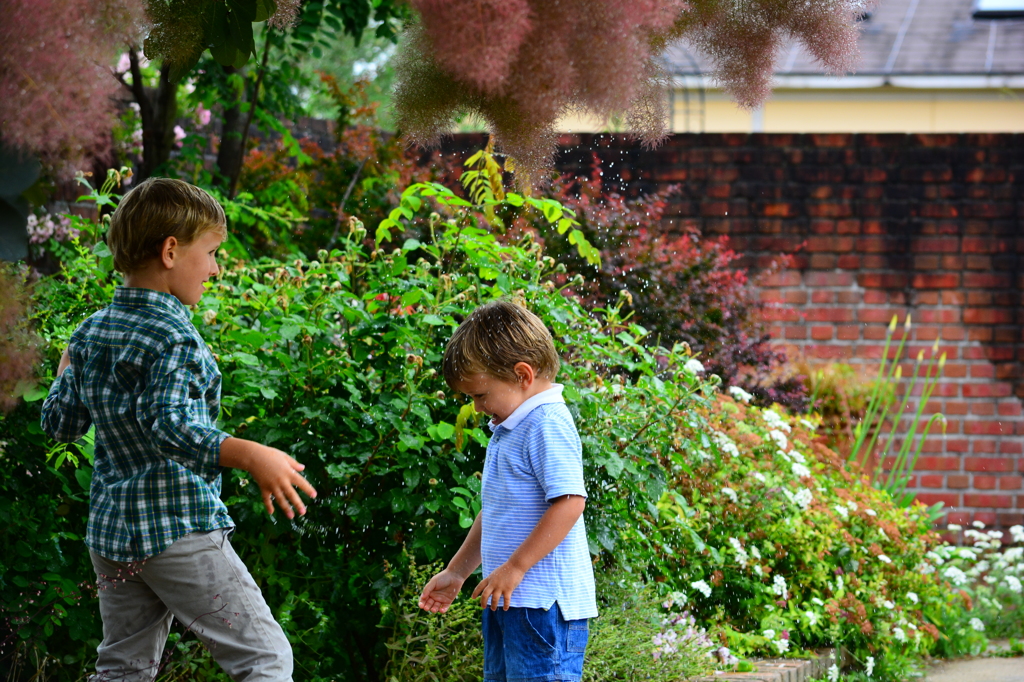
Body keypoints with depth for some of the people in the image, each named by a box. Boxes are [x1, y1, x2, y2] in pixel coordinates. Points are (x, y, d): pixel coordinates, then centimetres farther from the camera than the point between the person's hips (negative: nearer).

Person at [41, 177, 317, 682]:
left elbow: (60, 422, 16)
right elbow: (171, 427, -30)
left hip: (110, 532, 8)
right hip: (178, 529, -8)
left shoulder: (91, 333, 8)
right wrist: (249, 456, -40)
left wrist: (68, 365, 35)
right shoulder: (175, 340, -16)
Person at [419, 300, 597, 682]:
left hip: (542, 603, -11)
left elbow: (569, 502, -23)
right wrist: (456, 572, 28)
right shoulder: (508, 430, 18)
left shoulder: (548, 424, -14)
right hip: (507, 600, 11)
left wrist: (514, 568, -22)